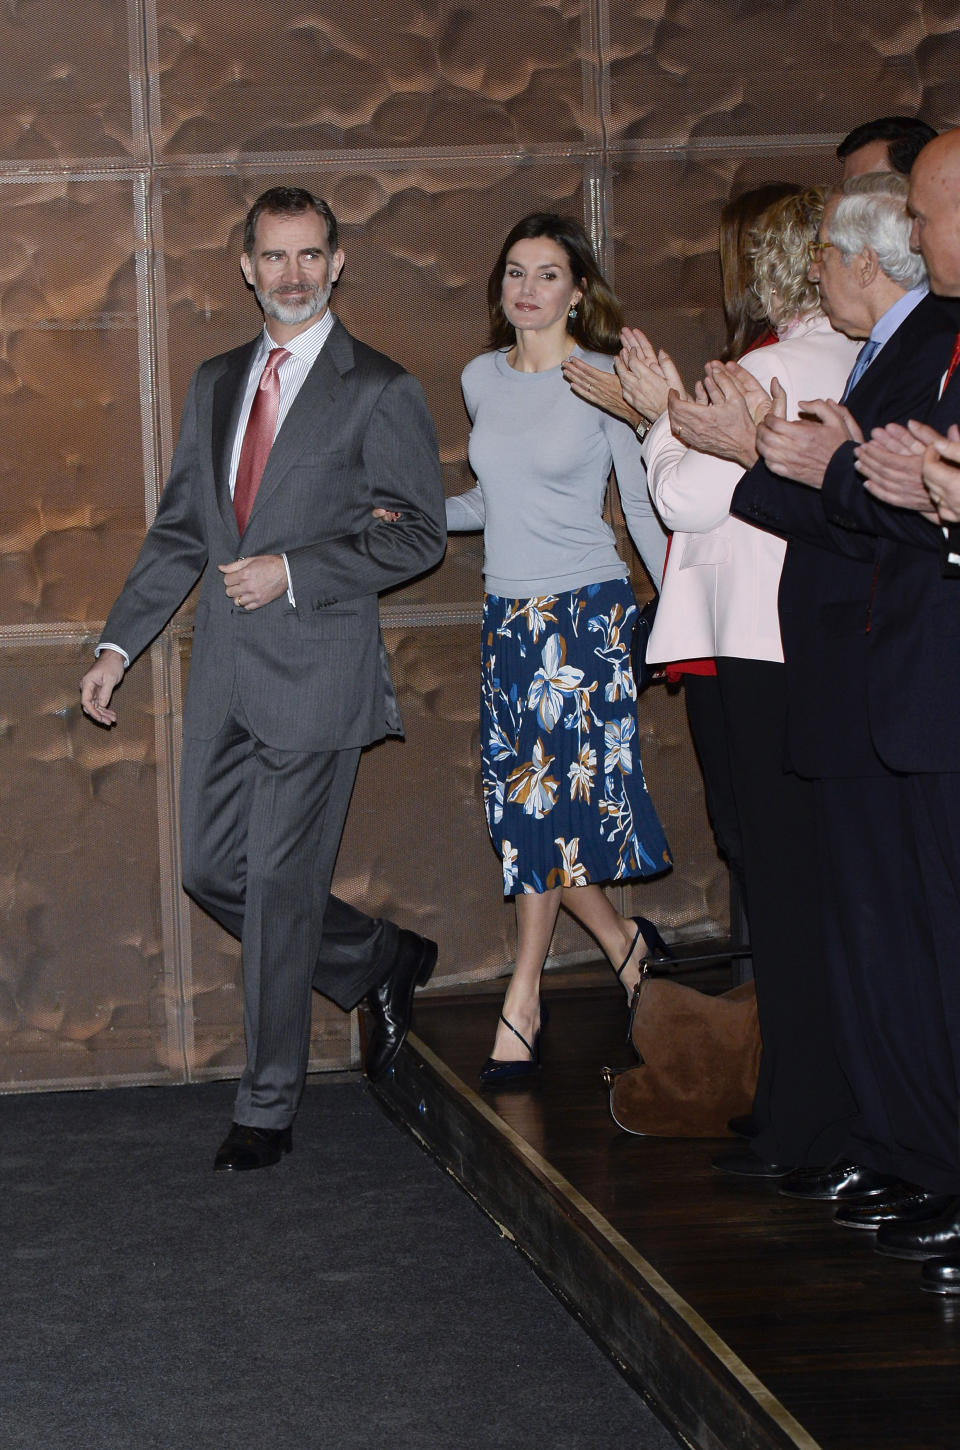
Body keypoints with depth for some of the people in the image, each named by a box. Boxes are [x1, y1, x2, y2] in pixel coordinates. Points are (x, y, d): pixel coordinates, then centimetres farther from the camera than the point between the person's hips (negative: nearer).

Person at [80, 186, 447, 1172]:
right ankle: (382, 962, 30)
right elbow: (179, 528, 17)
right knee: (214, 870, 8)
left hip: (314, 672, -6)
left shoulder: (378, 393, -4)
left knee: (280, 888, -3)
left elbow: (417, 534, -6)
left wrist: (292, 570, -15)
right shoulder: (216, 384, 14)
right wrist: (119, 644, 10)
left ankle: (267, 1109, 9)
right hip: (223, 676, 6)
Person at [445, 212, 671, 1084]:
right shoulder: (482, 380, 9)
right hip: (507, 612, 6)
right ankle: (625, 945, 24)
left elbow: (646, 508, -2)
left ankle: (523, 1004, 3)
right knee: (530, 806, 3)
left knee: (549, 801, -5)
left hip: (586, 614, -5)